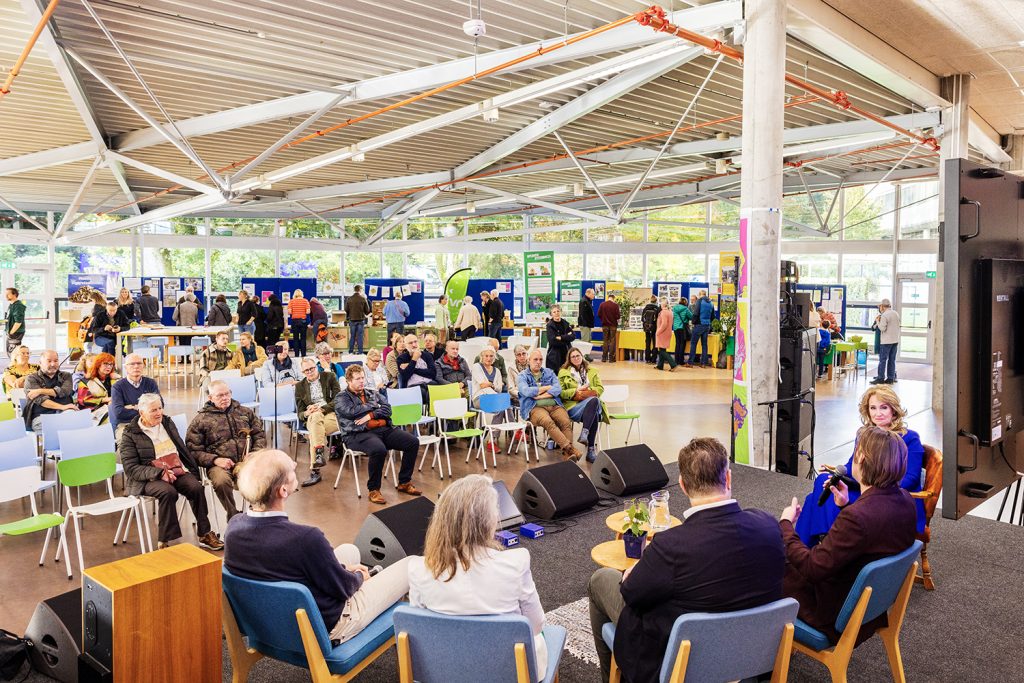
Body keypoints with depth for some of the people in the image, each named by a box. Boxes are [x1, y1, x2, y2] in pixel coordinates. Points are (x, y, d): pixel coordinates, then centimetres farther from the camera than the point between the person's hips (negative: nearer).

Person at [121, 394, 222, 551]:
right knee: (168, 492, -35)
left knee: (196, 487, -24)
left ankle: (205, 535, -15)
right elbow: (131, 468, -9)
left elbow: (183, 449, 21)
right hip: (149, 479, -4)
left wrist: (194, 471, 8)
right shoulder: (129, 435, -2)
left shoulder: (168, 423, 16)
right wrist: (160, 473, -22)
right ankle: (163, 542, -26)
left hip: (177, 471, 5)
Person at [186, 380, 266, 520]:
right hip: (219, 464, -2)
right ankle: (234, 516, -13)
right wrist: (215, 460, -12)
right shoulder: (201, 419, 9)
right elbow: (194, 450, 4)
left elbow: (260, 435, 18)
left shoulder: (245, 412, 19)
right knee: (221, 481, -37)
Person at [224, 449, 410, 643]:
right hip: (326, 627, -7)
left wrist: (343, 569, 7)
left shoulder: (233, 527, -15)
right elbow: (342, 588, -19)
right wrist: (359, 576, 5)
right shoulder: (305, 538, -37)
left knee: (349, 550, 27)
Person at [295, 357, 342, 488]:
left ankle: (314, 470, -37)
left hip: (332, 415, -2)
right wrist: (307, 413, -13)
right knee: (315, 416, -36)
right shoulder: (300, 386, 17)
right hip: (312, 418, 2)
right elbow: (300, 413, 12)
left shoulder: (330, 377, 10)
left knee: (313, 432, -32)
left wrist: (322, 408, -16)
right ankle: (319, 455, -42)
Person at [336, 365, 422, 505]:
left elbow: (387, 408, 9)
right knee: (379, 450, -38)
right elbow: (351, 411, -11)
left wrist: (371, 415, -9)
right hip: (358, 434, -6)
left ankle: (404, 483, 1)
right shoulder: (341, 398, 9)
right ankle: (373, 490, -18)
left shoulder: (374, 394, 24)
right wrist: (374, 405, 1)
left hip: (384, 429, 6)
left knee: (413, 442, -13)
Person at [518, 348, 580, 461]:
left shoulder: (549, 372, 23)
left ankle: (567, 454, -39)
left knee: (566, 422, -28)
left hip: (554, 405, 3)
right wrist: (547, 387, 2)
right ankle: (570, 448, -45)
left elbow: (558, 389, 6)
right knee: (548, 422, -35)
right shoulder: (523, 375, 14)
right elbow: (526, 391, -6)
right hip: (535, 408, -3)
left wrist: (541, 395, -7)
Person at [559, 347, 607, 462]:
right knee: (594, 414, -36)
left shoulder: (592, 371, 25)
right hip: (573, 405, -3)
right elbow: (560, 392, 4)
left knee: (595, 400, -39)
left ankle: (585, 433, -43)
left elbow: (600, 388, 13)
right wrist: (576, 391, -9)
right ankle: (591, 448, -37)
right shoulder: (563, 372, 16)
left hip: (592, 403, 3)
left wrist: (588, 392, -6)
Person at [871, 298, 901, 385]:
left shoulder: (884, 315, -14)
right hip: (895, 340, 8)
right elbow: (899, 326, 15)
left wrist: (878, 321, -5)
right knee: (892, 359, 10)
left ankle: (880, 378, -4)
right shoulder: (896, 314, 10)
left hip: (886, 341, -8)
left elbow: (882, 328, -17)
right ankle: (891, 378, 12)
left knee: (882, 359, -4)